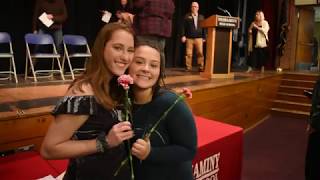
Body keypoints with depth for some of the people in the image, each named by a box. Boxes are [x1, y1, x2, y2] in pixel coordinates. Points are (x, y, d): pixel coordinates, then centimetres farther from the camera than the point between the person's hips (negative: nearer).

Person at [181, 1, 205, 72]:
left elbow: (203, 28, 13)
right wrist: (183, 35, -7)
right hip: (189, 38, -1)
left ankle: (201, 67, -2)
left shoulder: (201, 17, 15)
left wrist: (204, 37, 7)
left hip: (199, 38, 1)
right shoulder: (187, 16, 8)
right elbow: (184, 26, 2)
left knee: (200, 53, -7)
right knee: (189, 54, -1)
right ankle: (188, 68, 6)